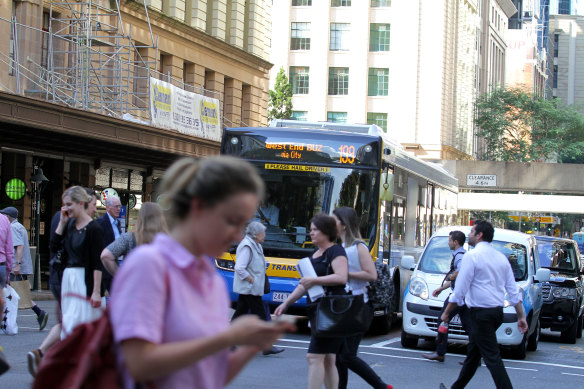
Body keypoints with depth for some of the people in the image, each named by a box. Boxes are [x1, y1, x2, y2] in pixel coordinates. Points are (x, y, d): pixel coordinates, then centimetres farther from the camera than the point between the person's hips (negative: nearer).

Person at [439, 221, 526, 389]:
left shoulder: (472, 256, -12)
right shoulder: (501, 257, 11)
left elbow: (460, 290, -13)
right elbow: (513, 290, 9)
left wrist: (447, 312, -3)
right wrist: (521, 316, 12)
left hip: (481, 313, -9)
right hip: (497, 311, 9)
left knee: (492, 356, -8)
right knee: (473, 352, 19)